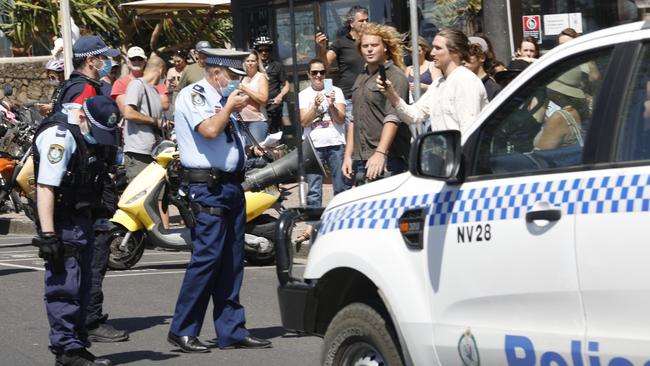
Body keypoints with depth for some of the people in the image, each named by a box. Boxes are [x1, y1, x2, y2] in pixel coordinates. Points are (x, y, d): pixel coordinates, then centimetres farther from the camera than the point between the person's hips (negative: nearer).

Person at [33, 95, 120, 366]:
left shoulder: (81, 133, 13)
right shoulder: (58, 134, -18)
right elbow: (45, 187, -24)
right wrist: (47, 235, -27)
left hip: (80, 220, 10)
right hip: (62, 225, -10)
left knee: (81, 288, 15)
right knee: (64, 288, -8)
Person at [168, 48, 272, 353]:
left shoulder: (222, 98, 19)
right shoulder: (193, 95, -7)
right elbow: (209, 130, -22)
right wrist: (230, 106, -8)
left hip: (232, 186, 9)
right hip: (208, 187, -9)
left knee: (231, 263, 9)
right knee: (206, 257, -11)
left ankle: (232, 331, 12)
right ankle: (182, 330, -5)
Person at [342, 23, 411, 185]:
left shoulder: (394, 76, -5)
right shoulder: (361, 79, 22)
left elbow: (393, 118, -15)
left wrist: (380, 153, -23)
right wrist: (348, 155, 19)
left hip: (388, 159, -8)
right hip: (360, 160, 8)